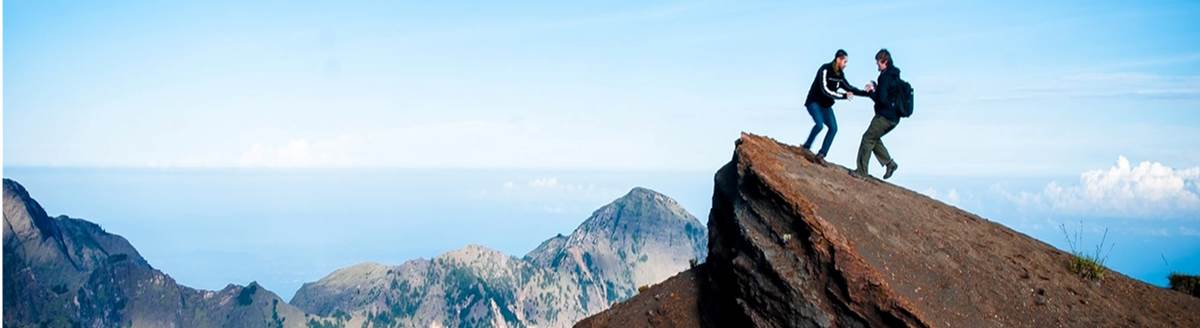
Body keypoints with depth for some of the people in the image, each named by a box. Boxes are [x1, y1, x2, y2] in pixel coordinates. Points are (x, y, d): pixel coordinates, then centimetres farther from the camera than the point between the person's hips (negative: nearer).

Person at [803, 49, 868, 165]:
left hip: (826, 105, 8)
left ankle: (821, 155, -2)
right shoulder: (825, 70, -21)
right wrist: (844, 96, -28)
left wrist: (864, 92, 6)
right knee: (819, 124, -27)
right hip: (814, 102, -8)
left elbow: (848, 87, 15)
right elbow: (825, 90, -28)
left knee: (833, 128, -6)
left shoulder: (840, 74, 3)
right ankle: (806, 147, -9)